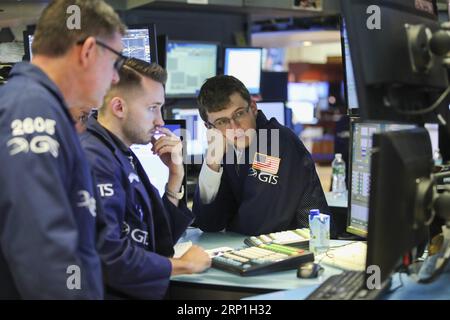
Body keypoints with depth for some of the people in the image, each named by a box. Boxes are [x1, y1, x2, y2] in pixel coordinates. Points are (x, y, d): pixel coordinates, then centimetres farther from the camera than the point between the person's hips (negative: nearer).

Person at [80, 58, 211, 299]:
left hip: (138, 290, 9)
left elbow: (158, 240, 14)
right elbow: (107, 256, -25)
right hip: (114, 292, -8)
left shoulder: (122, 155, 12)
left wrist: (176, 173, 3)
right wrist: (182, 265, -11)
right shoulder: (94, 158, -17)